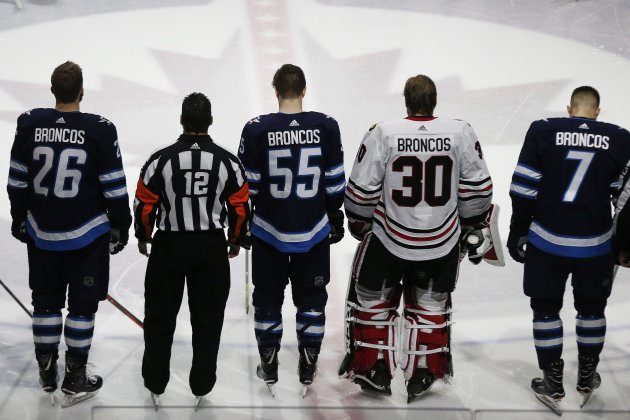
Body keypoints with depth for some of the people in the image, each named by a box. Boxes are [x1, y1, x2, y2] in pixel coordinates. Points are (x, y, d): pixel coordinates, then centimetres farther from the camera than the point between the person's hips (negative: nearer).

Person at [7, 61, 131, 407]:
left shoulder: (30, 125, -5)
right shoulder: (99, 130, -14)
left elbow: (17, 182, 3)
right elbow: (114, 188, -9)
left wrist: (19, 220, 16)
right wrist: (120, 228, 3)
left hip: (41, 233, 3)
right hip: (87, 236, -3)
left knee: (46, 300, 17)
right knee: (82, 305, 7)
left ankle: (46, 373, 28)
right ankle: (75, 382, 13)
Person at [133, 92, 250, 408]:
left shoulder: (160, 160, -11)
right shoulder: (228, 162, -8)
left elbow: (144, 205, -4)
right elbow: (240, 209, -2)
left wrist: (143, 237, 14)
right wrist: (236, 241, 16)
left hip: (168, 247, -1)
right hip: (212, 248, 1)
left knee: (160, 316, 13)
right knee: (208, 319, 12)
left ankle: (155, 384, 23)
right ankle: (201, 386, 20)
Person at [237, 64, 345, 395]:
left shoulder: (257, 129, -10)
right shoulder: (326, 126, -7)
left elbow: (247, 185, -5)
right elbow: (334, 181, -1)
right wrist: (335, 217, 12)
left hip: (269, 230, -1)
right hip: (314, 231, 1)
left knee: (268, 299, 14)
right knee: (311, 299, 14)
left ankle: (268, 368, 21)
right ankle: (308, 368, 20)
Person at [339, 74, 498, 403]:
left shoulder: (383, 134, -13)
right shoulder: (460, 133, -8)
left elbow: (362, 190, -7)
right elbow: (476, 188, -1)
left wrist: (359, 224, 11)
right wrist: (477, 228, 14)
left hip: (388, 240, -2)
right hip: (441, 243, 2)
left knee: (372, 301, 18)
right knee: (430, 303, 20)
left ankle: (374, 372, 22)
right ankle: (421, 376, 23)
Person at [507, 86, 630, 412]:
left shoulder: (543, 131, -5)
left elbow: (524, 189, -5)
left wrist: (517, 233, 3)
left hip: (547, 241, -1)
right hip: (595, 245, 1)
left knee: (545, 309, 13)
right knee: (591, 309, 19)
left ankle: (553, 387, 17)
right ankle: (586, 381, 30)